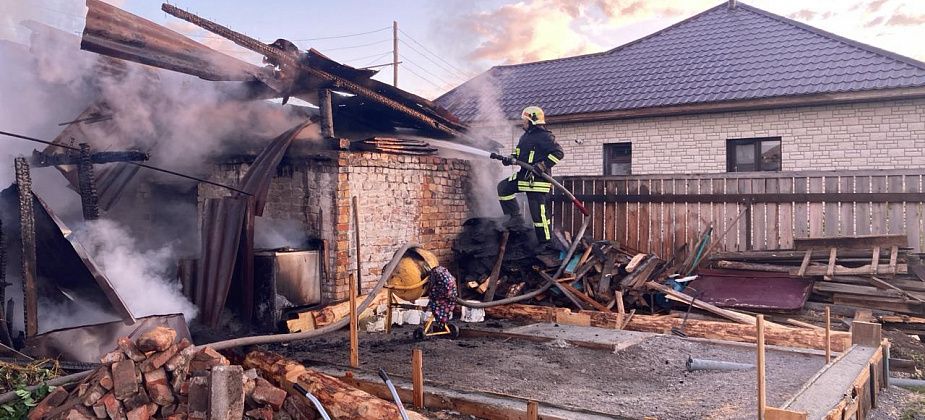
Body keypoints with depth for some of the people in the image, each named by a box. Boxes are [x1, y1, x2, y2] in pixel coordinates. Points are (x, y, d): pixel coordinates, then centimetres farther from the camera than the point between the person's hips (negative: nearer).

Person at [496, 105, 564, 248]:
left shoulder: (544, 136, -12)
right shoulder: (525, 137, 17)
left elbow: (558, 153, -18)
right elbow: (519, 154, 26)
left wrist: (542, 165, -23)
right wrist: (510, 159, 4)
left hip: (538, 179, -9)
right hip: (524, 176, 9)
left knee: (539, 211, -7)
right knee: (503, 187, 3)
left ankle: (545, 242, 2)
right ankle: (516, 217, 8)